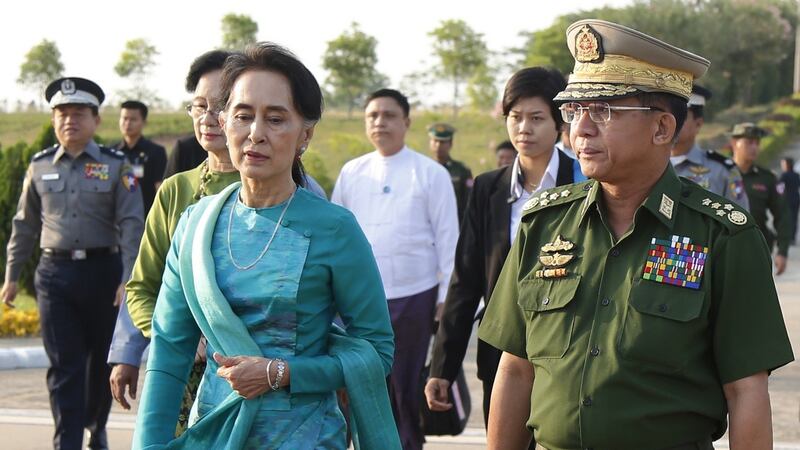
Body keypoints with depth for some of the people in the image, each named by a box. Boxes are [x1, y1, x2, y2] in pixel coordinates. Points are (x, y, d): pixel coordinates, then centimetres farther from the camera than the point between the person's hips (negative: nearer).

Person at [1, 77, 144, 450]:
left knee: (102, 359, 12)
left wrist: (128, 278, -15)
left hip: (103, 270, -1)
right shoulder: (40, 167, 7)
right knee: (64, 364, -3)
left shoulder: (115, 166, -1)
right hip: (55, 273, 1)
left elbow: (132, 225, -6)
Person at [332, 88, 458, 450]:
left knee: (407, 388, 9)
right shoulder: (351, 173, 6)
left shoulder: (431, 173, -2)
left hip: (413, 296, -3)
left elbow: (448, 239, -2)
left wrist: (446, 297, -5)